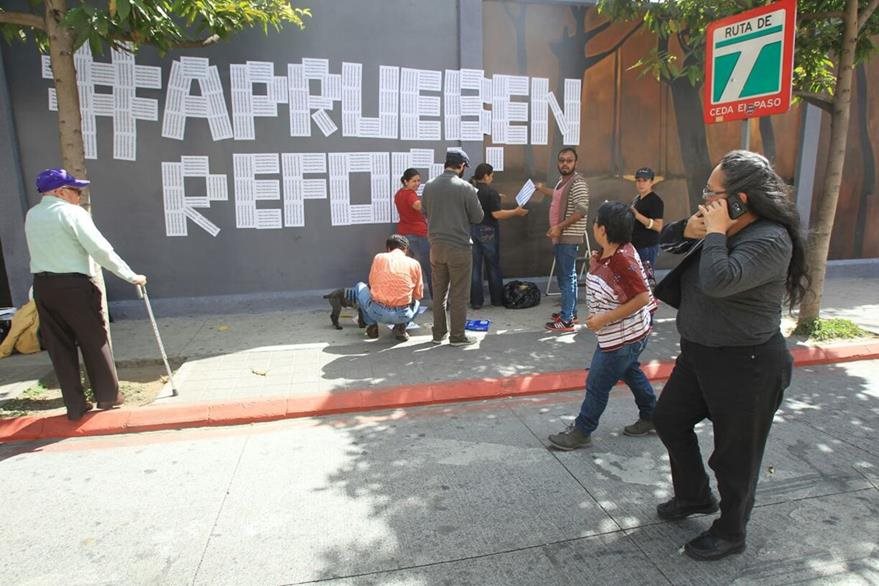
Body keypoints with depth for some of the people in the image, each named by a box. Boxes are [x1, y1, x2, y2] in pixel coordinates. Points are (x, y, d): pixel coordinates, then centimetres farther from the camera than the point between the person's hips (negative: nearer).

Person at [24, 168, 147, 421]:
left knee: (60, 347, 10)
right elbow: (101, 249, -14)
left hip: (41, 285, 6)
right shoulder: (72, 212, -9)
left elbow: (47, 249, 13)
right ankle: (108, 396, 18)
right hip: (73, 285, -6)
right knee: (95, 341, 8)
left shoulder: (31, 215, 13)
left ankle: (75, 405, 16)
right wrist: (131, 277, -9)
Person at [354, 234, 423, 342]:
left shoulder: (379, 257, 4)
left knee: (360, 286, 28)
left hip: (377, 313, -1)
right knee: (416, 302, 37)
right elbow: (418, 295, 12)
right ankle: (401, 326, 9)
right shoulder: (414, 263, 5)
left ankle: (372, 325, 17)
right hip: (402, 315, 1)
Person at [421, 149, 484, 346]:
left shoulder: (429, 186, 3)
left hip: (436, 246, 5)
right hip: (458, 247, -5)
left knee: (439, 291, 14)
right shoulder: (465, 188, -11)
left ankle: (439, 333, 22)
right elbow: (478, 217, -5)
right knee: (459, 293, 5)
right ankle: (457, 336, 11)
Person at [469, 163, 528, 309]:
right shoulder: (490, 192, -14)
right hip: (487, 231, -4)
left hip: (472, 231, 4)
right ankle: (497, 299, 18)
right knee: (493, 266, 9)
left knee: (475, 267, 6)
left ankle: (476, 301, 8)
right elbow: (497, 214, -18)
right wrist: (516, 212, -6)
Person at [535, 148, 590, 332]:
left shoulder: (577, 183, -15)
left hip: (568, 238, -10)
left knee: (567, 278, -8)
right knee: (566, 276, 16)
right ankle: (570, 312, 27)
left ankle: (566, 321, -3)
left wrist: (559, 227, -25)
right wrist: (542, 189, 41)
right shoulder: (562, 181, 15)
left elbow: (581, 210, -25)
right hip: (560, 237, 10)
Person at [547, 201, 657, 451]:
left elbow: (642, 297, -29)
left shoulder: (622, 259, -29)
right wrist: (596, 262, 0)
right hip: (621, 334, 10)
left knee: (597, 384, 4)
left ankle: (581, 431, 21)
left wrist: (604, 319, -26)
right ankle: (650, 416, 46)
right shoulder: (607, 253, -1)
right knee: (630, 372, 27)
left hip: (623, 337, -10)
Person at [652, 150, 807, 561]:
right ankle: (695, 496, 43)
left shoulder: (770, 240, -23)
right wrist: (687, 230, -10)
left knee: (733, 453, 8)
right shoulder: (724, 228, 3)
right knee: (669, 418, 21)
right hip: (700, 353, 9)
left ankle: (731, 533, 32)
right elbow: (665, 239, 11)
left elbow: (718, 282, -38)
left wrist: (715, 232, -25)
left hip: (745, 365, -9)